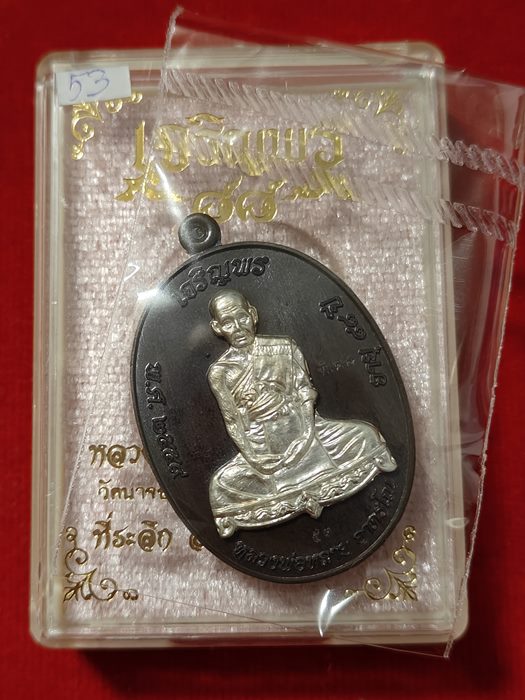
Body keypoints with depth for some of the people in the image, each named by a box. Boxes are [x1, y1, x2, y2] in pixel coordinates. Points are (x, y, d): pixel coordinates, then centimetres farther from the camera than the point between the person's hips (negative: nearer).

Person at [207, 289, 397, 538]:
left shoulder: (284, 348, 0)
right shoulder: (219, 372, -3)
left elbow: (305, 390, 0)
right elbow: (233, 422, -3)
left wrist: (307, 431, -12)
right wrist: (252, 457, -12)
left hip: (301, 430, 1)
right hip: (262, 447, -1)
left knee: (366, 435, -11)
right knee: (221, 484, -22)